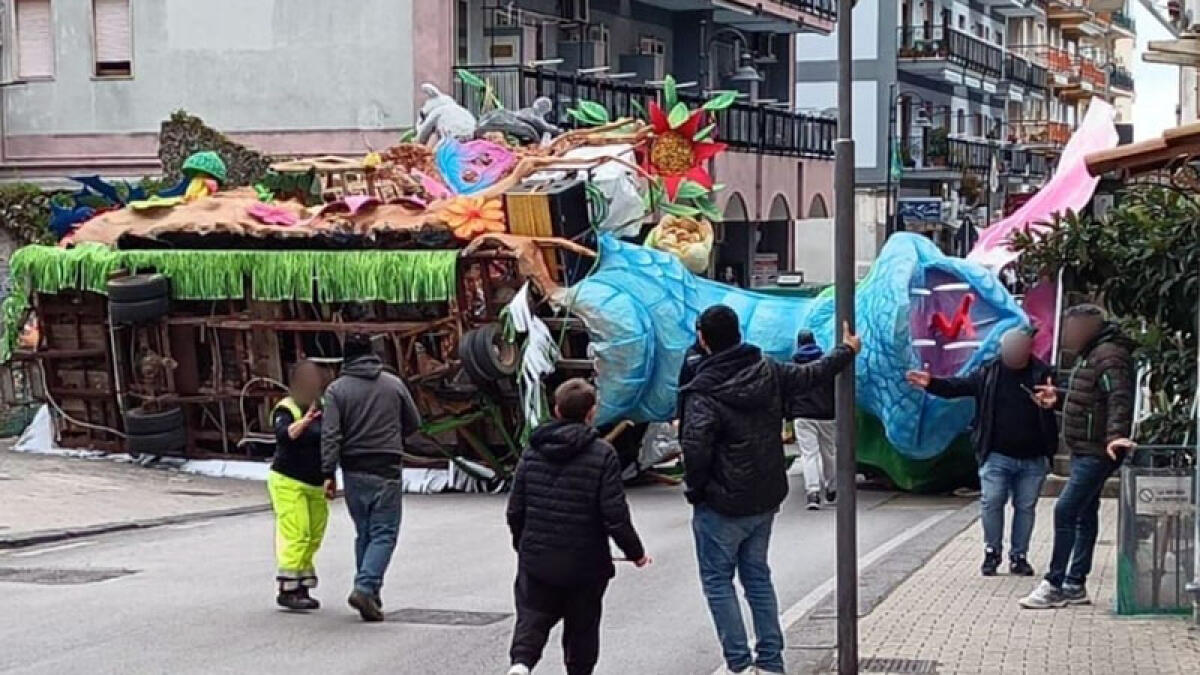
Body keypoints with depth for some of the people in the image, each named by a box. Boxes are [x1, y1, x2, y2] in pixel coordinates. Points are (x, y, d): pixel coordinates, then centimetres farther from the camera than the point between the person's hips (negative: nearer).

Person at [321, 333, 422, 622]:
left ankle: (369, 591, 17)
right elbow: (413, 424, 10)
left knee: (364, 532, 14)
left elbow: (330, 435, -10)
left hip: (353, 470, 2)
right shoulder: (394, 384, 2)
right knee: (384, 532, 0)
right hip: (386, 470, -1)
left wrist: (328, 473, -8)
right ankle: (366, 587, -17)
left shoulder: (337, 389, -2)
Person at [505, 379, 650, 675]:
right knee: (581, 626, 13)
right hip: (584, 562, -2)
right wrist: (635, 552, 0)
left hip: (536, 559, 2)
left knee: (532, 616, 7)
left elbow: (515, 509, 5)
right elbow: (615, 515, -14)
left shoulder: (533, 452, 1)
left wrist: (522, 544, 23)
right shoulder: (602, 454, -11)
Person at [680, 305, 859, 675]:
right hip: (765, 498, 7)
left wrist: (696, 489, -9)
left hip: (722, 505, -7)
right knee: (757, 576, 17)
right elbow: (811, 374, 16)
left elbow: (695, 447, -28)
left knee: (717, 580, 4)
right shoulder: (768, 372, 0)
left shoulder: (704, 392, -19)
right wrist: (846, 351, 34)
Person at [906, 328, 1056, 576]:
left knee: (1026, 507, 7)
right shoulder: (988, 373, 0)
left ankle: (1019, 556, 18)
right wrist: (931, 383, -17)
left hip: (1033, 459, 0)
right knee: (991, 502, -4)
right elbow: (958, 386, 0)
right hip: (997, 456, 0)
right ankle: (992, 552, 13)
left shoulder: (1043, 374, -3)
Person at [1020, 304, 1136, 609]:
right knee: (1085, 515, 14)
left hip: (1096, 452, -11)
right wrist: (1058, 399, 20)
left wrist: (1115, 435, -40)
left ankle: (1054, 586, -10)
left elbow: (1119, 398, -28)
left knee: (1065, 511, -13)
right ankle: (1075, 585, 20)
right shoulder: (1090, 355, 18)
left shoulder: (1109, 356, -16)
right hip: (1085, 450, 11)